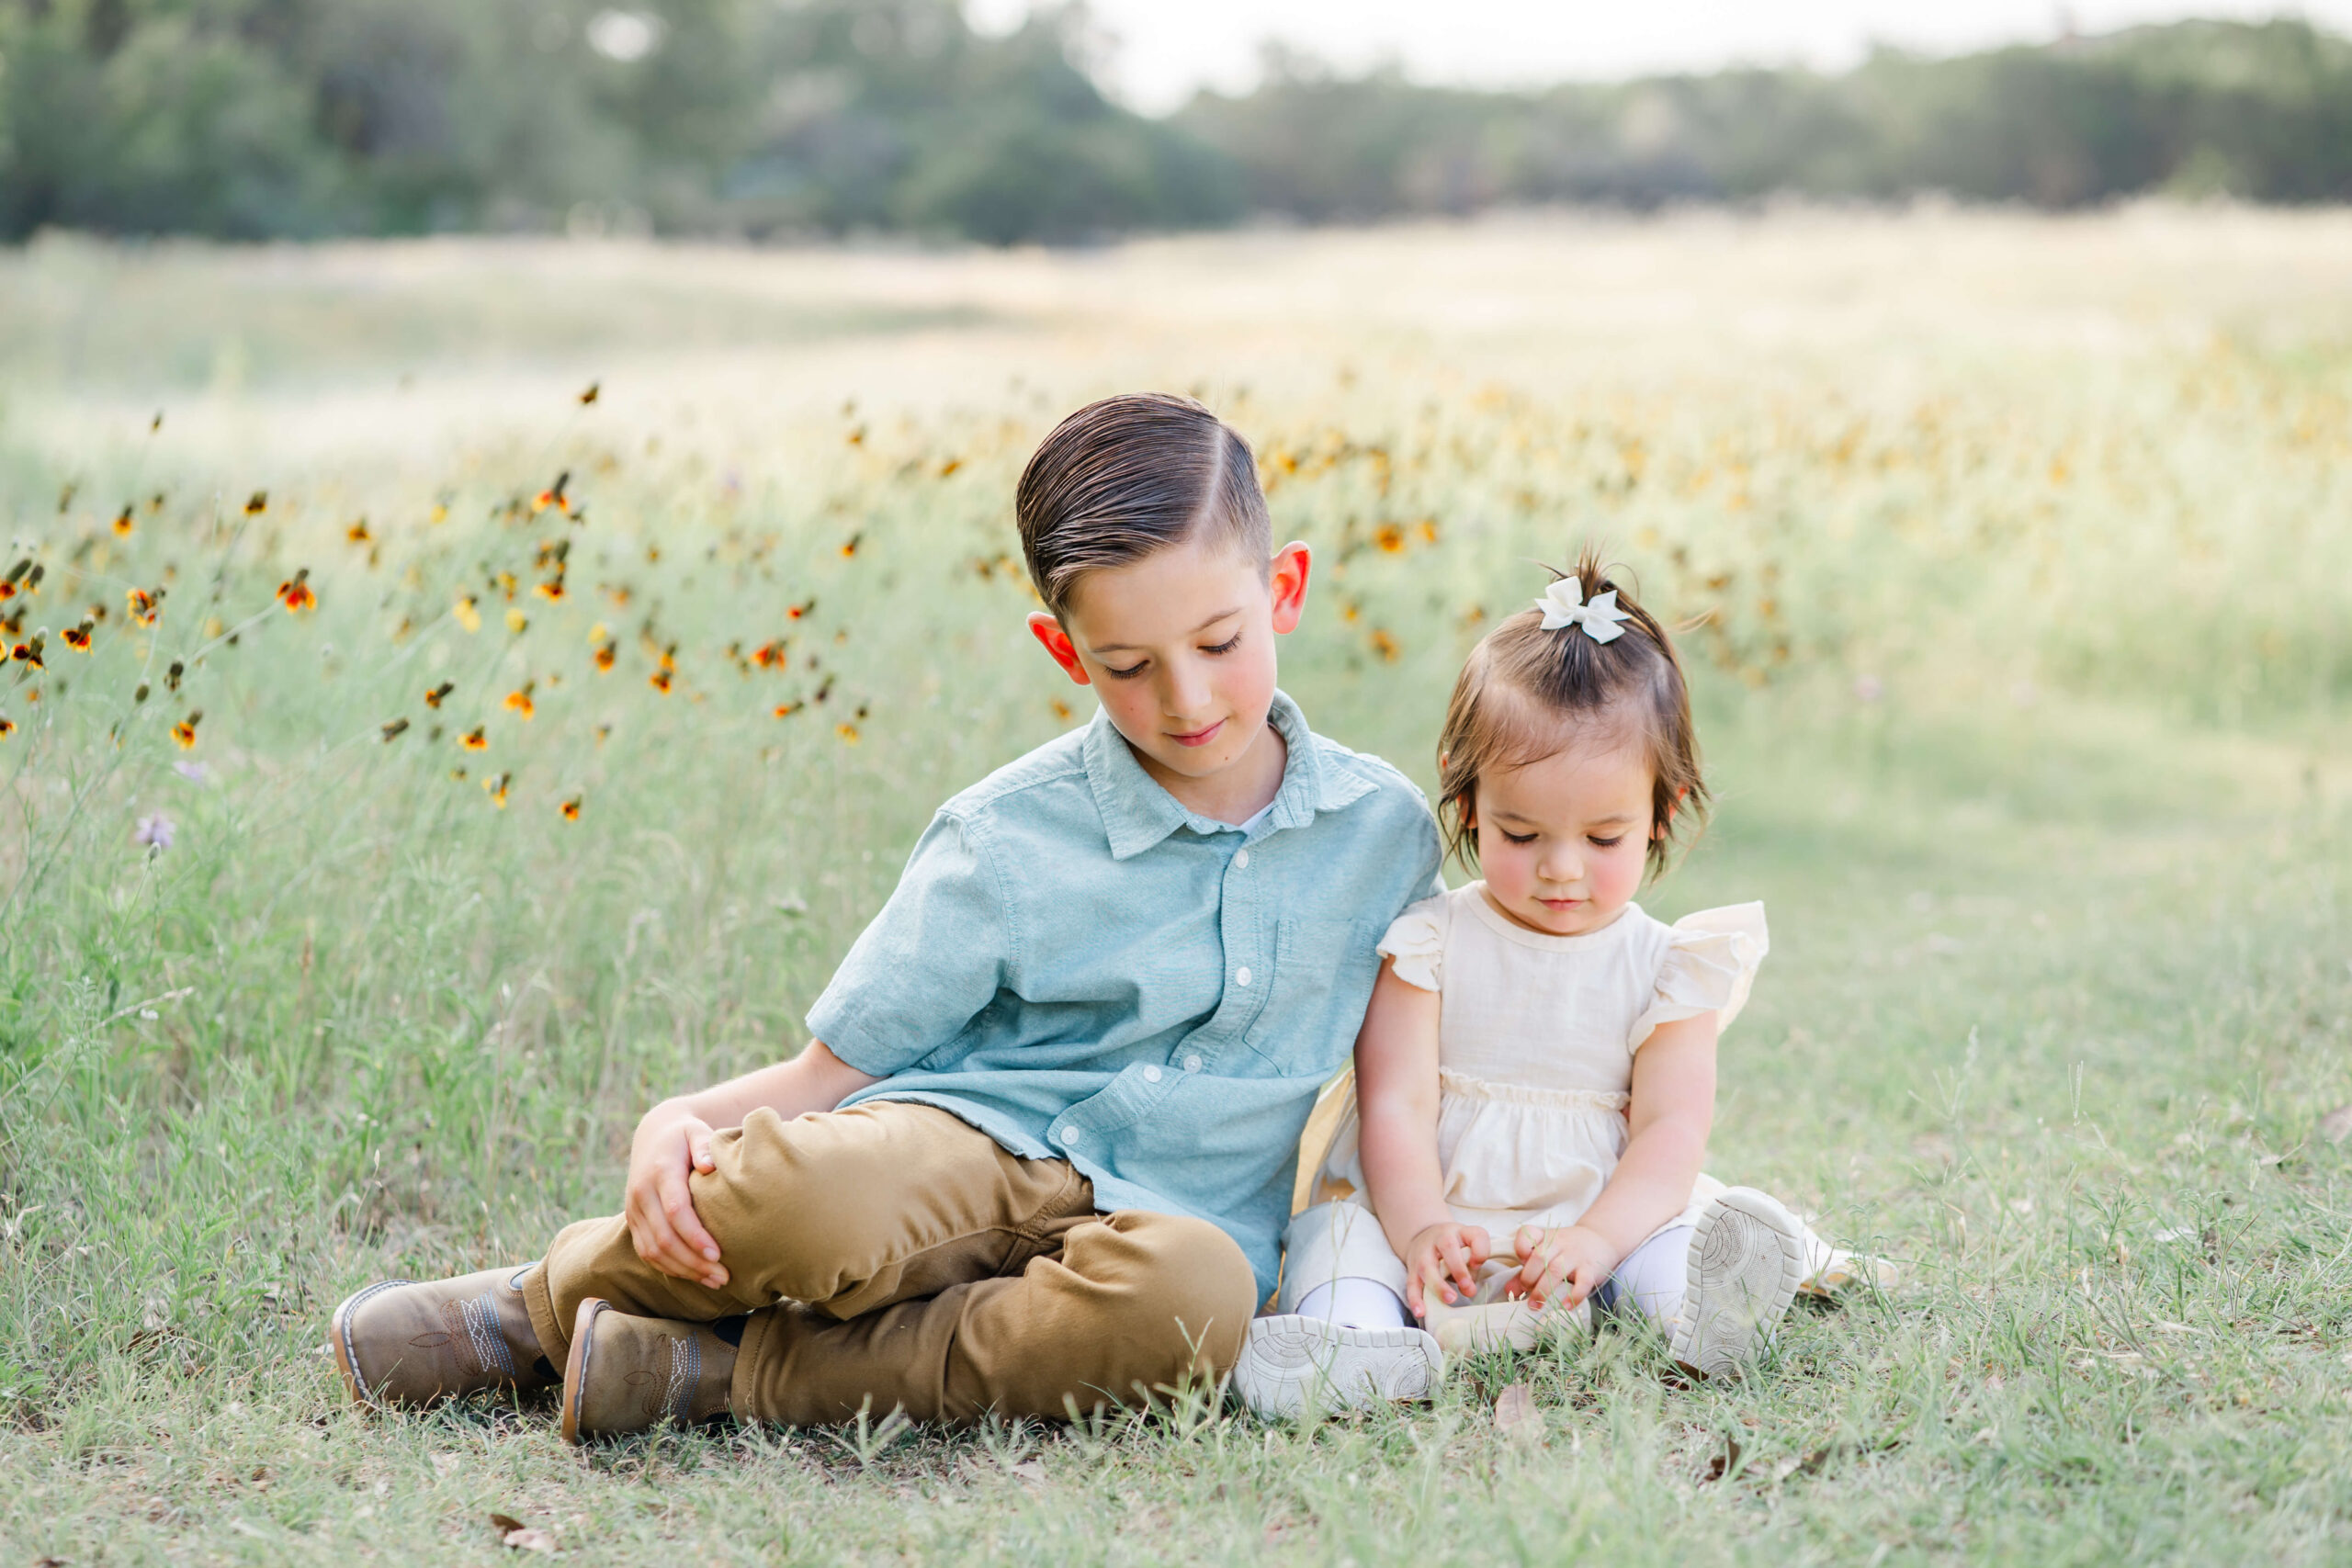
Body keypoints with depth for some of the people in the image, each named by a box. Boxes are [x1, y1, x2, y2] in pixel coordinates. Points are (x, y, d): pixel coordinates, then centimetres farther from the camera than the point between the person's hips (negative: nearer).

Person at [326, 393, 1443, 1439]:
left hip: (1160, 1214, 2)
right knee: (789, 1188, -40)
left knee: (1193, 1292, -40)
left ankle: (724, 1373, -25)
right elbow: (832, 1073, 1)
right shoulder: (1008, 839, -2)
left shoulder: (1385, 828, 5)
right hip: (971, 1144, -2)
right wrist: (680, 1122, -18)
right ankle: (555, 1296, -4)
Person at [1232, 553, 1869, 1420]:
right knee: (1339, 1235, -29)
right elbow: (1395, 1107, -6)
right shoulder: (1429, 944, 3)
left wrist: (1596, 1238, -28)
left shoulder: (1666, 967, 5)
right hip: (1429, 1224, -1)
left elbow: (1671, 1130, -7)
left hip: (1601, 1215, 1)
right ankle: (1352, 1337, -56)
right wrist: (1422, 1228, -27)